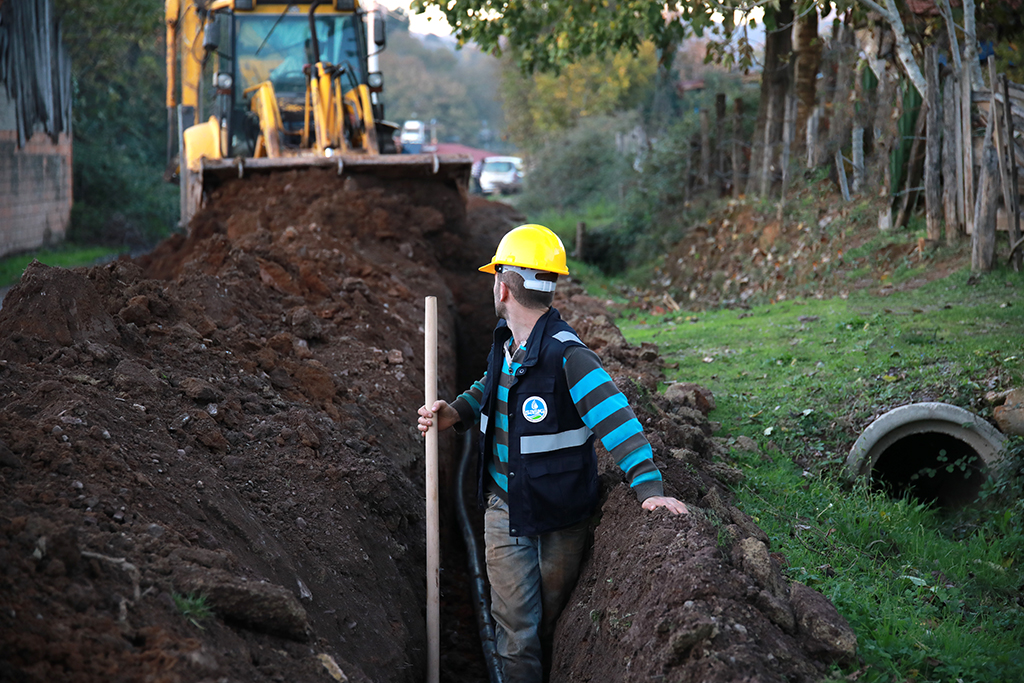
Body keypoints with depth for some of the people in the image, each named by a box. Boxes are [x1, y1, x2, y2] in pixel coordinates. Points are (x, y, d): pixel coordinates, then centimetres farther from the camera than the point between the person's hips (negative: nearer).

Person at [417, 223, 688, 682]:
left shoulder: (567, 356, -25)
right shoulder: (506, 341, 1)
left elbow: (616, 419, -29)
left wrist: (649, 488, -39)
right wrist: (454, 413, 1)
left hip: (559, 514, -6)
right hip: (504, 503, 6)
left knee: (553, 619, 14)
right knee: (514, 622, 5)